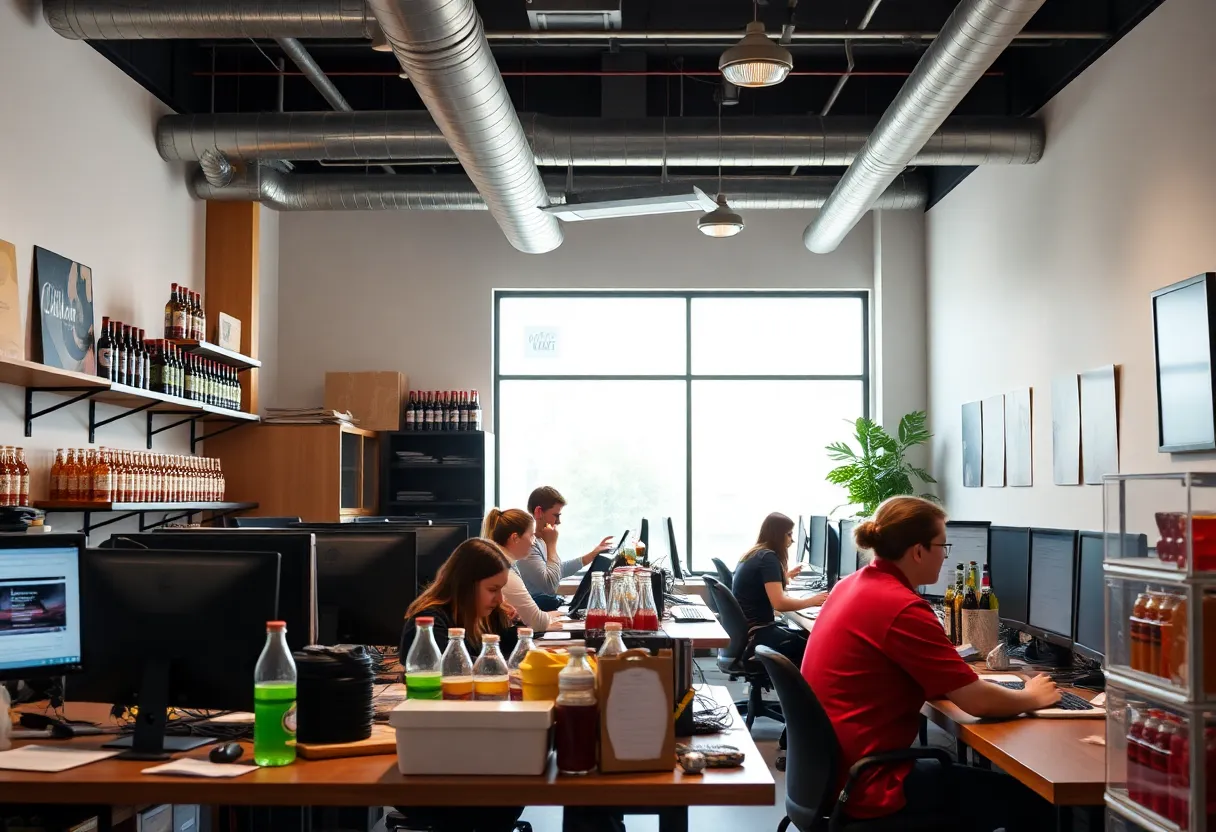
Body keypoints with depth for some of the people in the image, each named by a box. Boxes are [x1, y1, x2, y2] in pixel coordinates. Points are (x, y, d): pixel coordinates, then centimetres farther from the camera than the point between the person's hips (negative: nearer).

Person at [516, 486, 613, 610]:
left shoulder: (539, 539, 10)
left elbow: (560, 569, 25)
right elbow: (551, 586, -27)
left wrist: (594, 553, 26)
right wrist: (552, 544, -19)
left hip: (548, 603, 10)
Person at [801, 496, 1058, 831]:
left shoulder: (852, 585, 7)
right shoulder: (903, 608, -21)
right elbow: (978, 701, -16)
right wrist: (1034, 697, 2)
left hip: (831, 769, 9)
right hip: (866, 784, -9)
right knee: (1028, 798, 0)